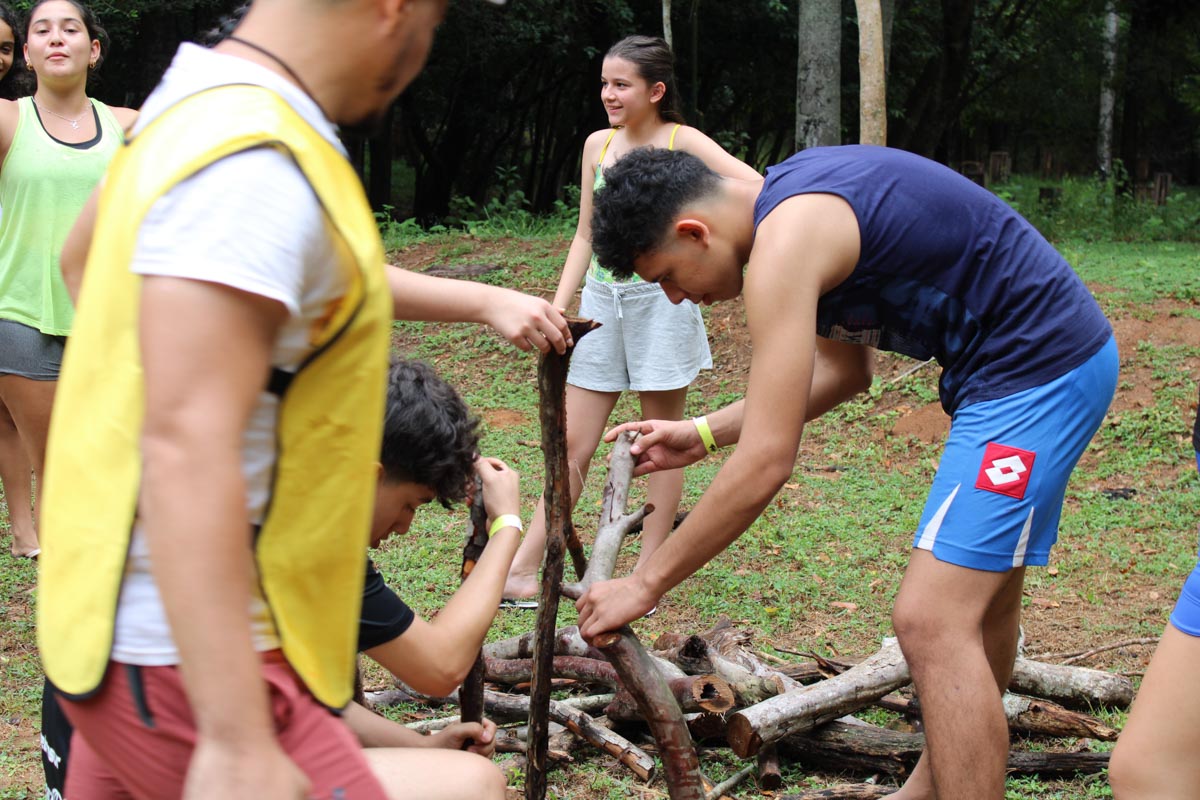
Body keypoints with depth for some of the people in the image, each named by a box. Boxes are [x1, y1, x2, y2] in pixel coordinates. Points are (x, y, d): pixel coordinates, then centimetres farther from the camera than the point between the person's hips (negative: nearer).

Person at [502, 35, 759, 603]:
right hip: (602, 298, 5)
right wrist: (559, 307, 8)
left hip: (661, 298, -5)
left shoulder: (681, 142, -6)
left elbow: (759, 188, -18)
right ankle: (521, 572, 6)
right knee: (572, 443, 5)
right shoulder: (598, 145, 9)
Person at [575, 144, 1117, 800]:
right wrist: (702, 435, 14)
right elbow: (844, 368, 19)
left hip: (1036, 370, -11)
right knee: (983, 593, 24)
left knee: (931, 621, -14)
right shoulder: (791, 199, 9)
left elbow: (765, 463, -25)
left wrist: (646, 583, -16)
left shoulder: (785, 244, -22)